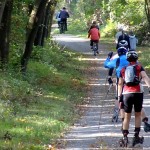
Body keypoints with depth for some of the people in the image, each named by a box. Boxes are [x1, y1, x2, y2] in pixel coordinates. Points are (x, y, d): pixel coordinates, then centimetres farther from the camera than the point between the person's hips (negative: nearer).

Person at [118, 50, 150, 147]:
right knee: (138, 115, 10)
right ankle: (136, 136, 2)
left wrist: (119, 95, 18)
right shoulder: (139, 67, 7)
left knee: (127, 116, 9)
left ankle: (125, 137, 3)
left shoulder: (123, 69, 16)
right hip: (138, 93, -2)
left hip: (126, 94, 2)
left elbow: (120, 83, 15)